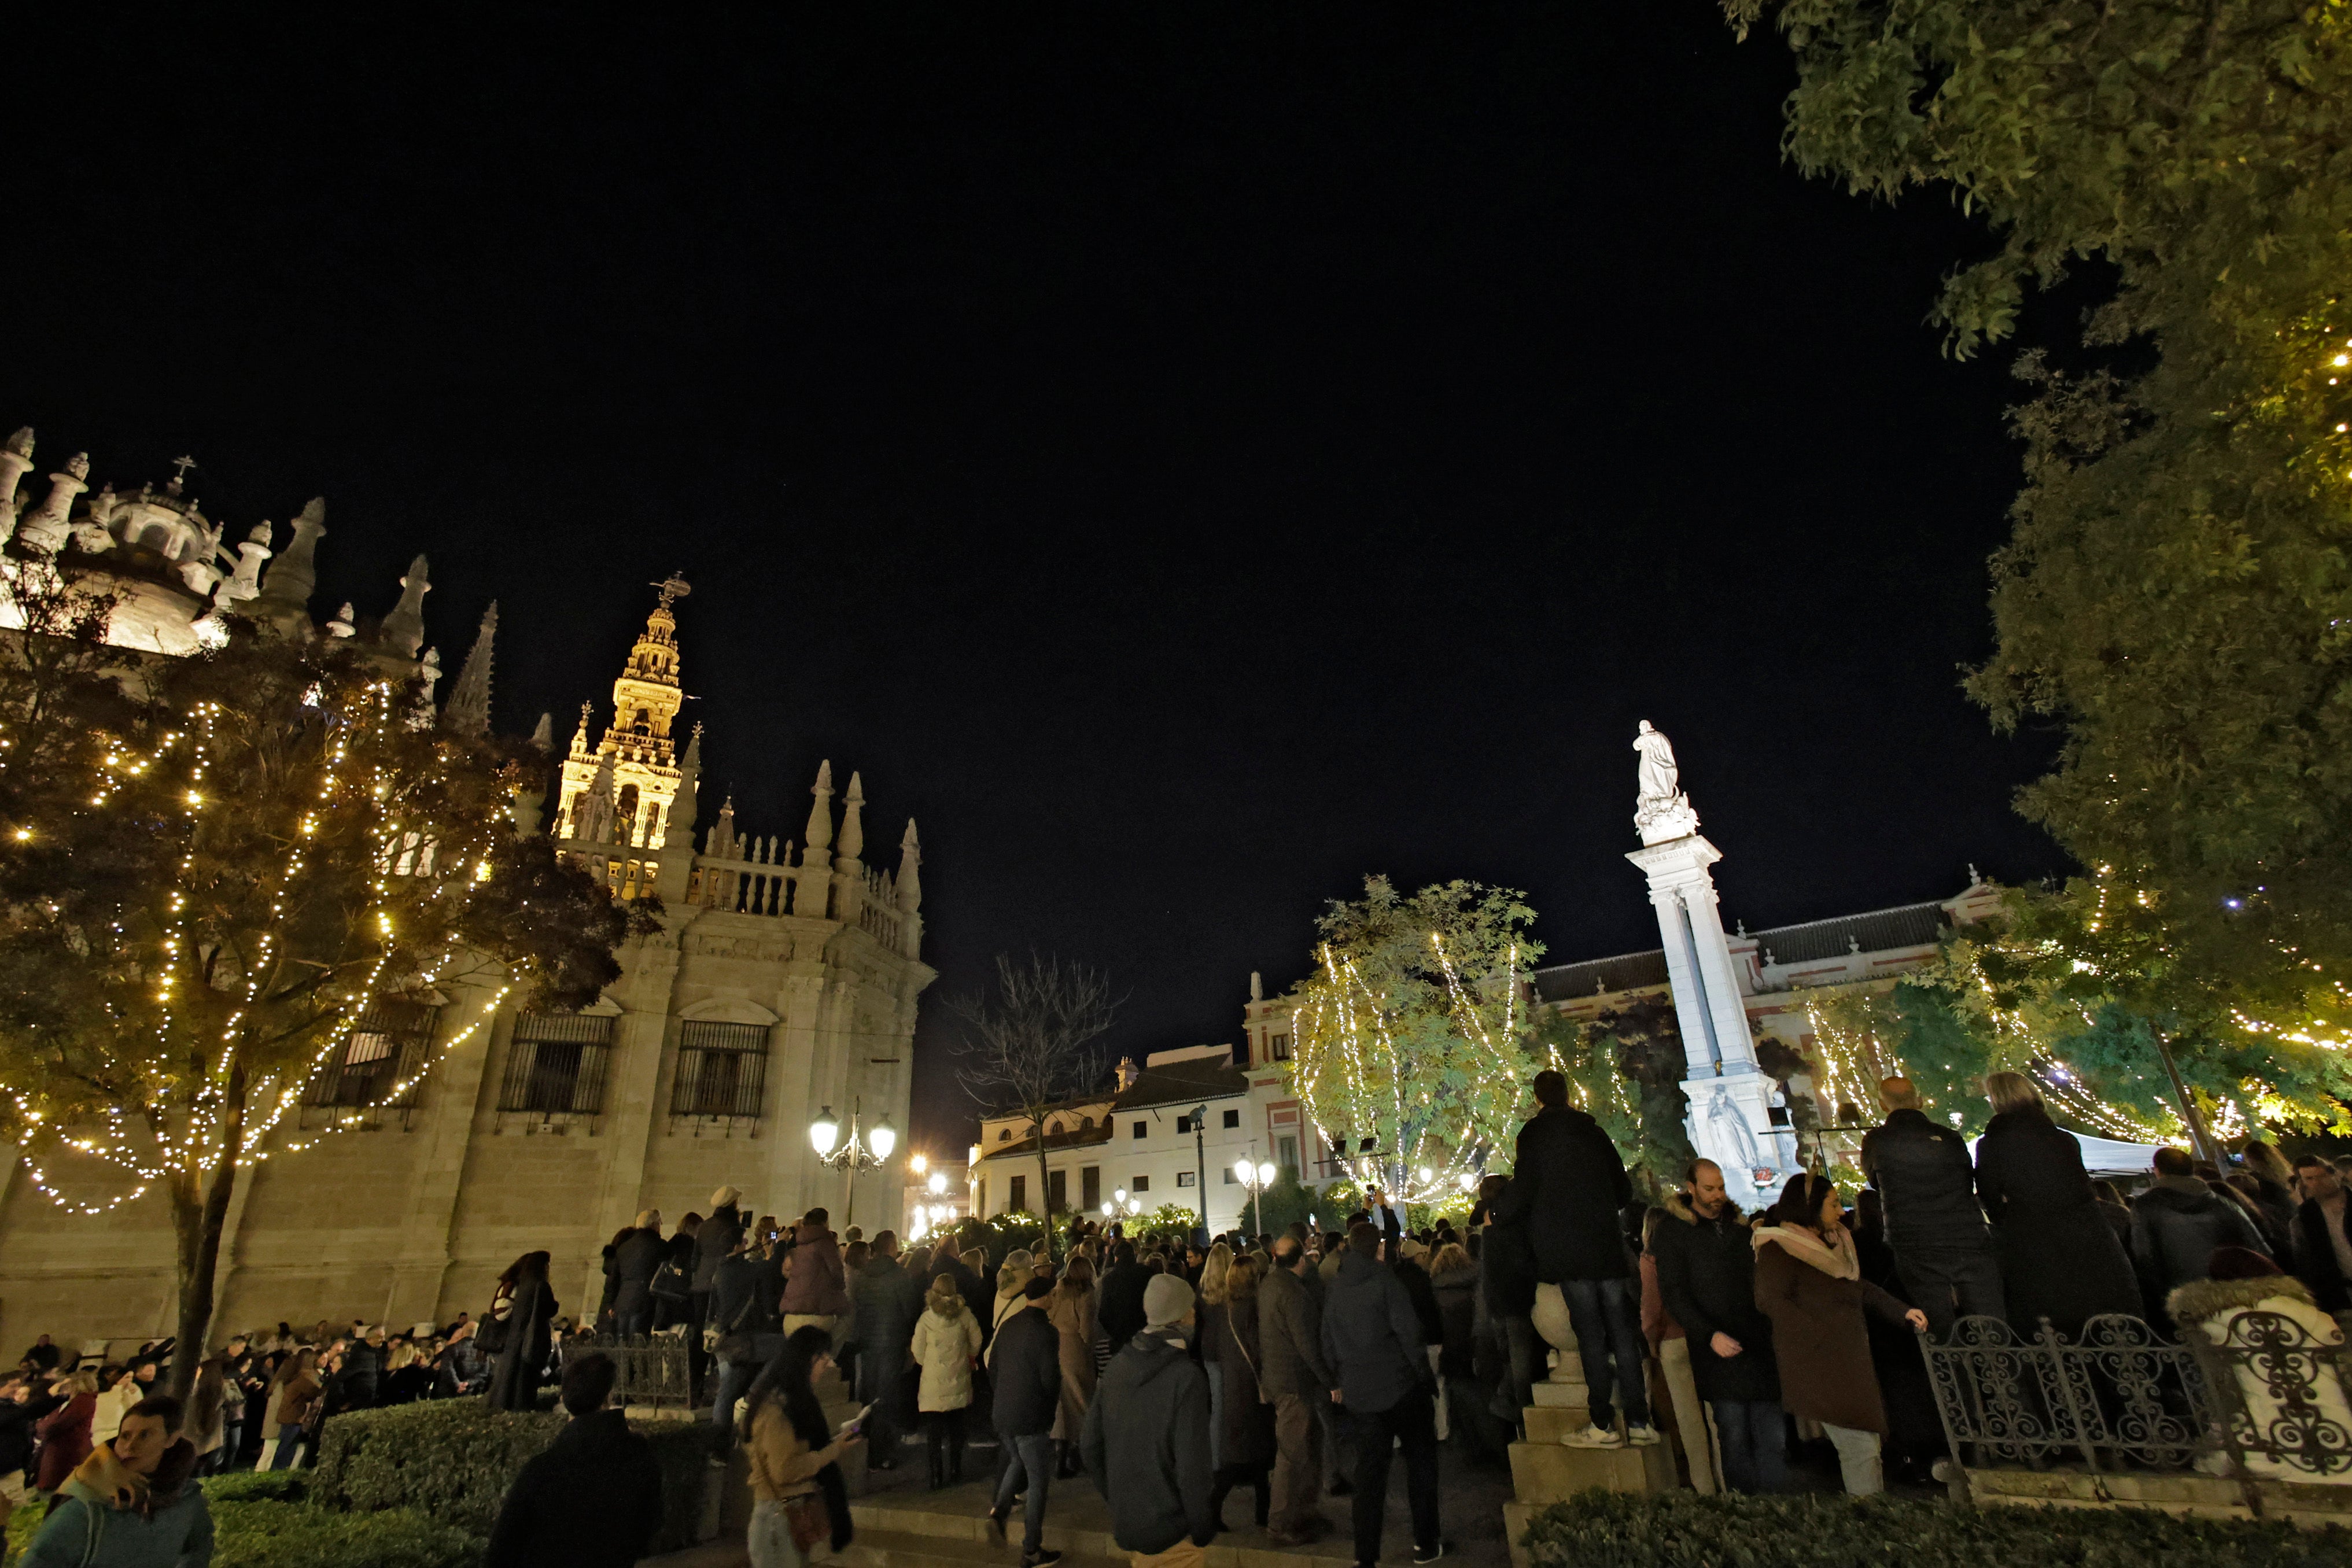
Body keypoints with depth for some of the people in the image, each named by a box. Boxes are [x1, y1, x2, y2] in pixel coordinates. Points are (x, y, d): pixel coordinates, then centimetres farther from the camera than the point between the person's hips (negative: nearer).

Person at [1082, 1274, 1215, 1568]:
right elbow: (1192, 1467, -23)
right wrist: (1203, 1530, -9)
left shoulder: (1117, 1365, -3)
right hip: (1171, 1534, -6)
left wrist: (1115, 1500, 15)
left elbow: (1091, 1445, 4)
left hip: (1125, 1525, 6)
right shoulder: (1187, 1377, -22)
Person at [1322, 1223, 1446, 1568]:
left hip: (1359, 1392, 4)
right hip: (1401, 1384, -4)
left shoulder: (1334, 1287, 5)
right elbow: (1408, 1331, -16)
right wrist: (1422, 1371, -4)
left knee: (1369, 1471, 11)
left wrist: (1338, 1380, 19)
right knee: (1420, 1461, 14)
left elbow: (1327, 1341, 11)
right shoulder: (1384, 1279, -12)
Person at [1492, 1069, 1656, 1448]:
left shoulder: (1534, 1135, -6)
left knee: (1591, 1335, 0)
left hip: (1569, 1251, -4)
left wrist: (1496, 1213, 10)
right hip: (1607, 1247, 4)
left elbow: (1520, 1193, -10)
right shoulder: (1594, 1132, 9)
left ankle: (1603, 1424, 2)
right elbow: (1624, 1192, 15)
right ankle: (1639, 1420, 12)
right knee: (1622, 1332, 9)